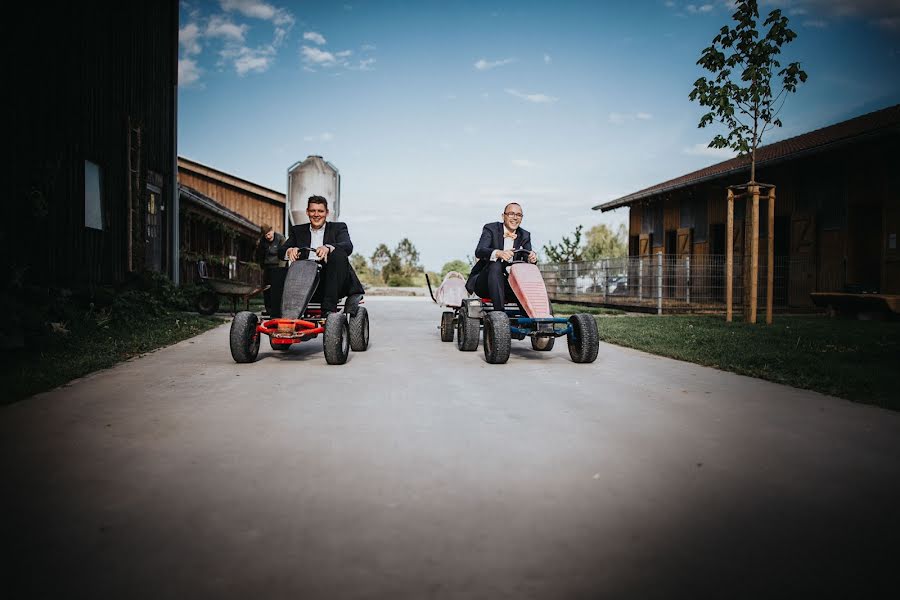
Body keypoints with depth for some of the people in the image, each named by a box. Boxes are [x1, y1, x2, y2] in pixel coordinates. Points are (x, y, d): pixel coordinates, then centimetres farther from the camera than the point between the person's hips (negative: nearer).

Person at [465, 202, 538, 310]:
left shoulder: (524, 236, 10)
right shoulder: (490, 229, -4)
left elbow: (528, 258, -3)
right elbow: (479, 251, -22)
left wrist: (532, 258, -29)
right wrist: (498, 253, -43)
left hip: (507, 284, 4)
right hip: (483, 283, -4)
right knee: (496, 265, -33)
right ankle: (499, 313, -41)